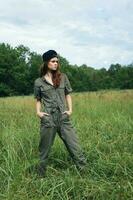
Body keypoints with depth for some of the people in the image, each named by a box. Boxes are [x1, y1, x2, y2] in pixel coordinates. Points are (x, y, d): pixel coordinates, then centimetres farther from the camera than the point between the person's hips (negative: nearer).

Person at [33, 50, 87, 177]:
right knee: (44, 149, 10)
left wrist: (70, 110, -1)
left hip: (64, 118, 1)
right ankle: (41, 175, 28)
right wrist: (38, 112, -3)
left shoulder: (63, 77, 7)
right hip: (48, 119, -1)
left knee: (74, 146, -1)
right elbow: (38, 100, 13)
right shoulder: (38, 82, 4)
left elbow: (68, 95, 11)